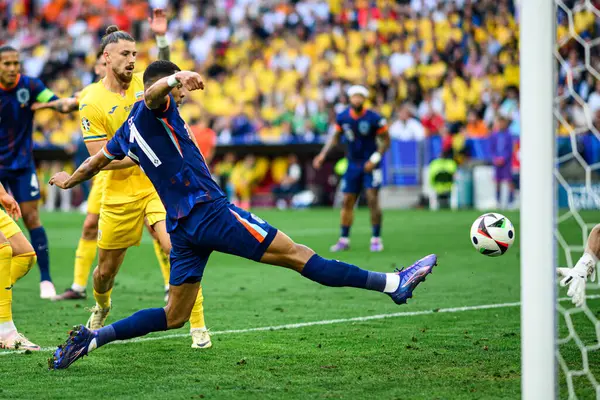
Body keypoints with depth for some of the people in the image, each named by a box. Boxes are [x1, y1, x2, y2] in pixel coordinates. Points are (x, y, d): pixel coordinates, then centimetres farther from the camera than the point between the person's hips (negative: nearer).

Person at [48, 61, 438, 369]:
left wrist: (70, 179, 52)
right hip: (210, 211, -9)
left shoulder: (129, 130, 19)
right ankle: (393, 283, -14)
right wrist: (176, 79, -52)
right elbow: (153, 92, -31)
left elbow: (99, 159, 33)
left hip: (183, 226, 9)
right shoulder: (152, 111, -6)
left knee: (174, 316, 11)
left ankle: (91, 337, 2)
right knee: (293, 253, -12)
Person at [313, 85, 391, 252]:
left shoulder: (375, 119, -15)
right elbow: (335, 137, 11)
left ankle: (376, 239, -3)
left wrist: (375, 159, -16)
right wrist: (323, 154, 1)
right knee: (347, 201, 5)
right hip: (353, 164, 4)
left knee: (372, 199, -12)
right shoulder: (342, 117, -3)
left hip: (370, 164, -4)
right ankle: (344, 239, 13)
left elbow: (386, 140, -7)